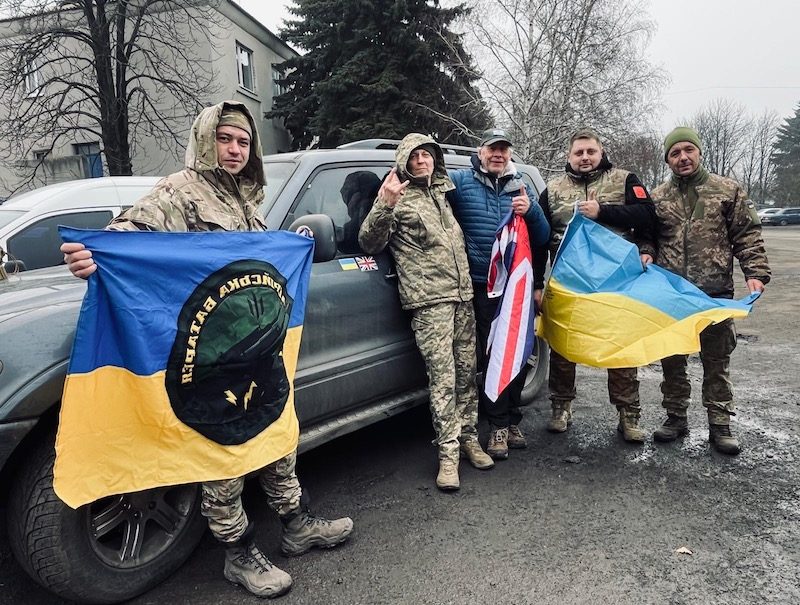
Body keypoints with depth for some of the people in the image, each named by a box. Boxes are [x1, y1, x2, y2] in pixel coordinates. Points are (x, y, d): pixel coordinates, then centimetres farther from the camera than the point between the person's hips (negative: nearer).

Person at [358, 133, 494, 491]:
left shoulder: (444, 191, 20)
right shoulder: (396, 196, 2)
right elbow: (369, 243, -8)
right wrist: (384, 205, -22)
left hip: (462, 295, 6)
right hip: (430, 301, -6)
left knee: (466, 372, 8)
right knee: (442, 376, -8)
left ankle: (468, 438, 20)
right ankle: (448, 452, 1)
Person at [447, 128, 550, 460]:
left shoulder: (522, 188, 12)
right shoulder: (460, 181, 2)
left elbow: (542, 237, 8)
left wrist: (531, 210, -9)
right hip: (483, 285, -3)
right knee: (491, 354, 0)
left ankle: (512, 421, 25)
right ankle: (498, 425, 12)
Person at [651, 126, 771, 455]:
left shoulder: (728, 190, 3)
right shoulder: (657, 197, 7)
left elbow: (747, 236, 1)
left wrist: (756, 273, -8)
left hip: (716, 292, -1)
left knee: (717, 360, 7)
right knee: (671, 360, 9)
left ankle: (720, 426, 17)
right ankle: (676, 417, 23)